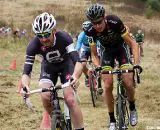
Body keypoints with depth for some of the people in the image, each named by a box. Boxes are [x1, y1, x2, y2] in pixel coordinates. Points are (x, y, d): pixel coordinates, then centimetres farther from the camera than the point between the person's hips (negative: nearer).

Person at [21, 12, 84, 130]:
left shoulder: (64, 37, -34)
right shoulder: (34, 45, -30)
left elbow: (77, 60, -41)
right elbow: (26, 72, -31)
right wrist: (26, 86, -52)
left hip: (66, 64, -2)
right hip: (49, 67, 2)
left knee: (70, 99, -20)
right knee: (45, 97, -21)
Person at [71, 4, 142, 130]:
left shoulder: (115, 22, -36)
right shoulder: (90, 31, -27)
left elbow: (132, 44, -28)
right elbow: (94, 54, -15)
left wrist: (136, 63, -39)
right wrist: (98, 67, -35)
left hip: (120, 47, -2)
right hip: (106, 50, 2)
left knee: (128, 84, -15)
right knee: (108, 86, -11)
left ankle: (132, 108, 14)